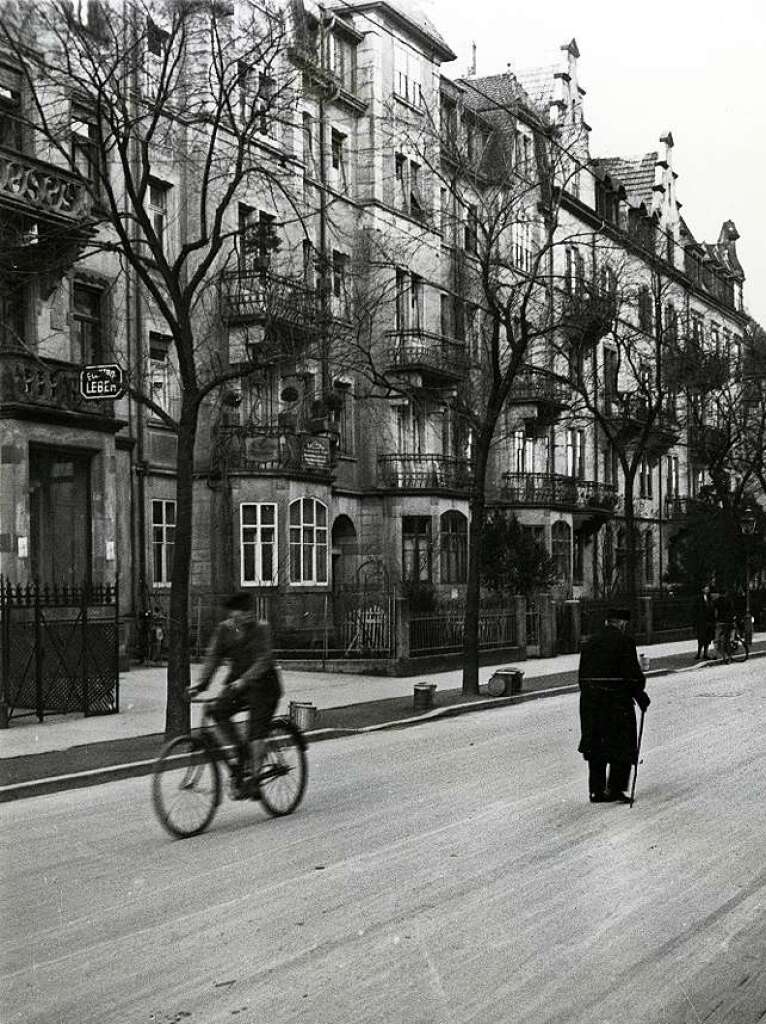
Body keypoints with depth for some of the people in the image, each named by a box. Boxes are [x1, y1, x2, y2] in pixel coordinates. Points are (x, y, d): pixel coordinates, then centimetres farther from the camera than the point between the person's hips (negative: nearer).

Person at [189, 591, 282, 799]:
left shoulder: (261, 628, -14)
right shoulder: (225, 628, 0)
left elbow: (263, 660, -23)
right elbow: (214, 656, -5)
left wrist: (244, 680, -38)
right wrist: (202, 682, -19)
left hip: (263, 683, -5)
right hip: (237, 682, 5)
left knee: (256, 730, -14)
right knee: (218, 712, -19)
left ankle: (254, 777, -9)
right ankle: (241, 750, 0)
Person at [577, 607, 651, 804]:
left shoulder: (590, 642, 11)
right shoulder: (624, 642, -8)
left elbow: (582, 675, 12)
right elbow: (633, 675, -12)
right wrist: (641, 697, 0)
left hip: (589, 700, 6)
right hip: (617, 699, -6)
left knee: (595, 746, 12)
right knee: (623, 745, 5)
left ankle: (596, 790, 14)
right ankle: (614, 788, 0)